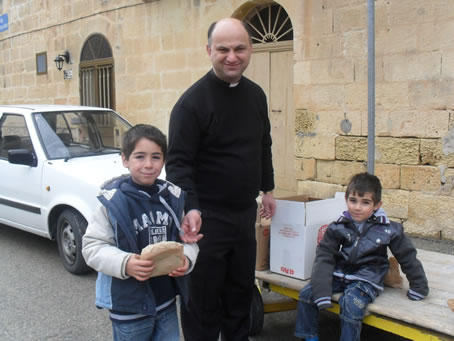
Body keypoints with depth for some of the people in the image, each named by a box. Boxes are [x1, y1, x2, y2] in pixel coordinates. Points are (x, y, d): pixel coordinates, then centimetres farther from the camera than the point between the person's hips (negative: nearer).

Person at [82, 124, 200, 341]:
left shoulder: (173, 197, -4)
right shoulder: (113, 201, -16)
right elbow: (92, 246, -13)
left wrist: (186, 258, -16)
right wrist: (124, 264, -29)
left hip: (167, 300, 4)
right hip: (129, 305, -3)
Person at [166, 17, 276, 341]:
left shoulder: (256, 94, 6)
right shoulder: (193, 100, -15)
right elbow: (179, 162, -20)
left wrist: (267, 189, 19)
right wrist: (190, 207, -32)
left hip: (246, 212, 6)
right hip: (208, 216, -6)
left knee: (241, 287, 19)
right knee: (203, 294, 6)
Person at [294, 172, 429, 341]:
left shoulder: (388, 229, -8)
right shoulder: (338, 227, -4)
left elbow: (407, 257, 4)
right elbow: (324, 257, -7)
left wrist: (418, 287, 10)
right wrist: (321, 291, -17)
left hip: (366, 279, -3)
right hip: (339, 274, 4)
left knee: (351, 304, -32)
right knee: (306, 294, -9)